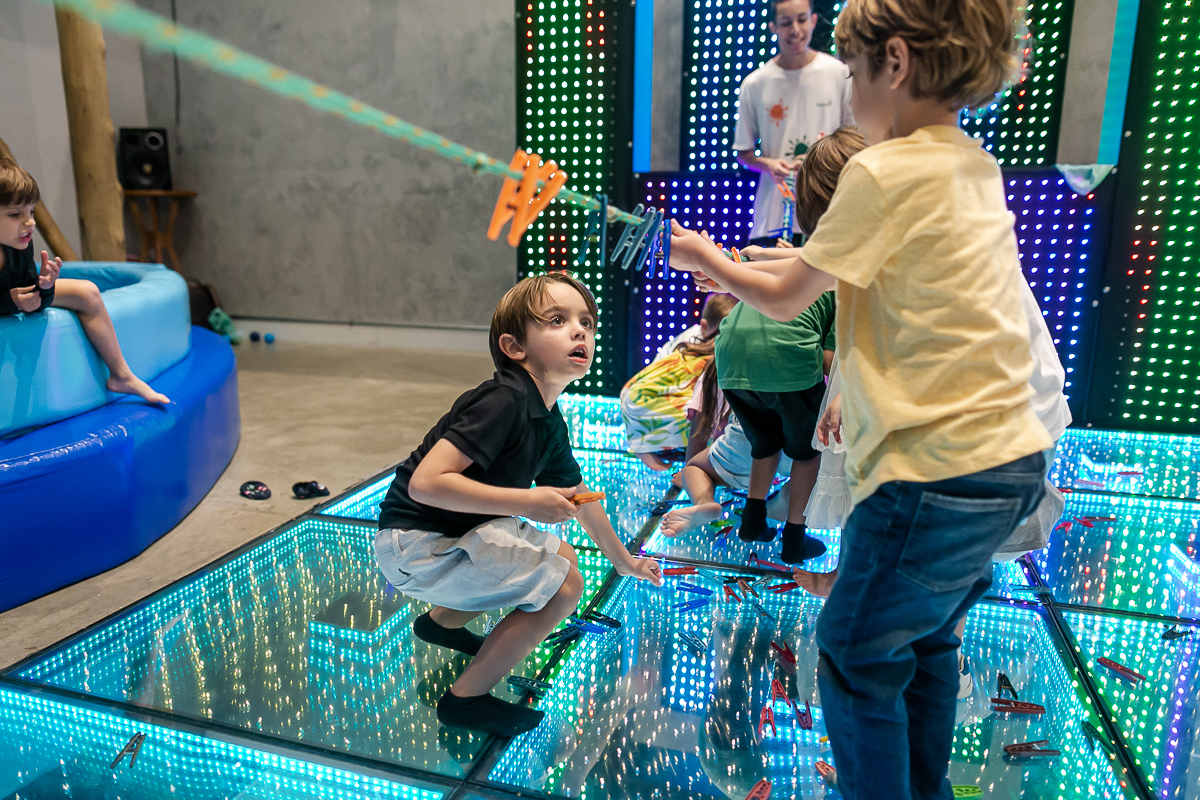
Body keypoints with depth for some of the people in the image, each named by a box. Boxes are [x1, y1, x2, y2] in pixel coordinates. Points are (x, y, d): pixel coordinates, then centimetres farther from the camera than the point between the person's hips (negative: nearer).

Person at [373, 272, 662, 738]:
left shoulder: (550, 423, 4)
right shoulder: (504, 401, -24)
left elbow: (579, 498, 19)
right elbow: (426, 483, -32)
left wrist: (623, 561, 30)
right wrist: (527, 502, -29)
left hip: (457, 533, 9)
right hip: (417, 545, -9)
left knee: (560, 558, 21)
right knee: (564, 583, -12)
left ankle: (443, 621, 29)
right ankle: (466, 700, 2)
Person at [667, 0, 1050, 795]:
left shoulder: (886, 171, -15)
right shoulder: (976, 167, 11)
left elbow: (786, 300, -4)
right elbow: (839, 271, 18)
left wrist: (706, 257, 14)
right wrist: (735, 273, 22)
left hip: (939, 474, -9)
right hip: (1013, 459, 9)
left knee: (858, 659, 9)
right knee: (924, 641, 25)